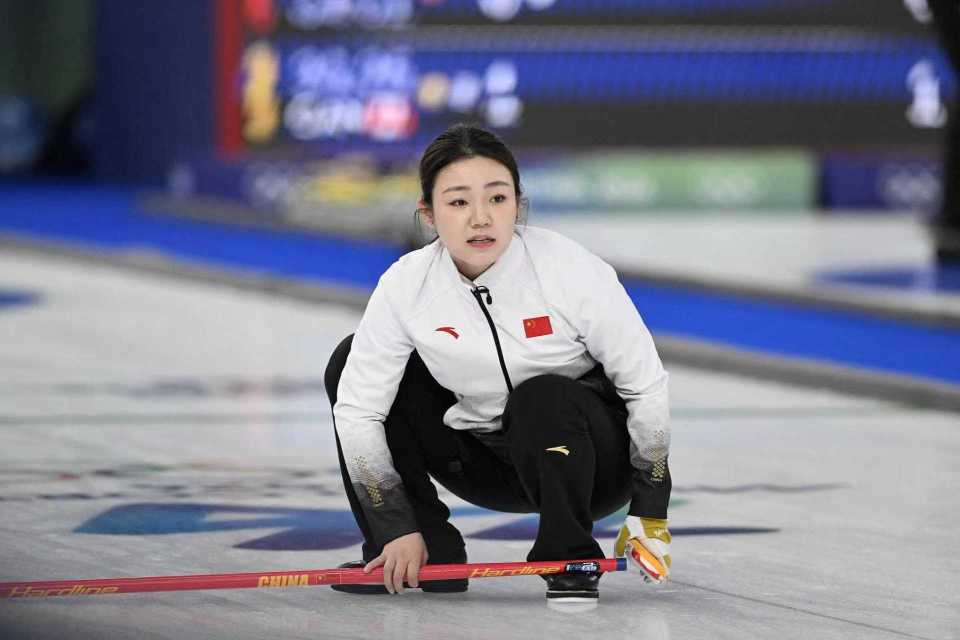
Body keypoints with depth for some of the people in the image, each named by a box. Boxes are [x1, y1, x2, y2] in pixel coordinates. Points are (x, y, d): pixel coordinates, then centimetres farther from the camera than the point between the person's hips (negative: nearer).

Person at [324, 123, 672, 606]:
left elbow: (646, 385, -15)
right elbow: (357, 409, -13)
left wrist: (649, 514, -13)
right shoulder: (406, 285, -16)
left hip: (588, 453, -4)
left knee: (542, 397, -37)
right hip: (484, 464, 4)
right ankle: (427, 553, -4)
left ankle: (571, 561, -13)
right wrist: (397, 528, -18)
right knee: (349, 364, -9)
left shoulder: (573, 271, -24)